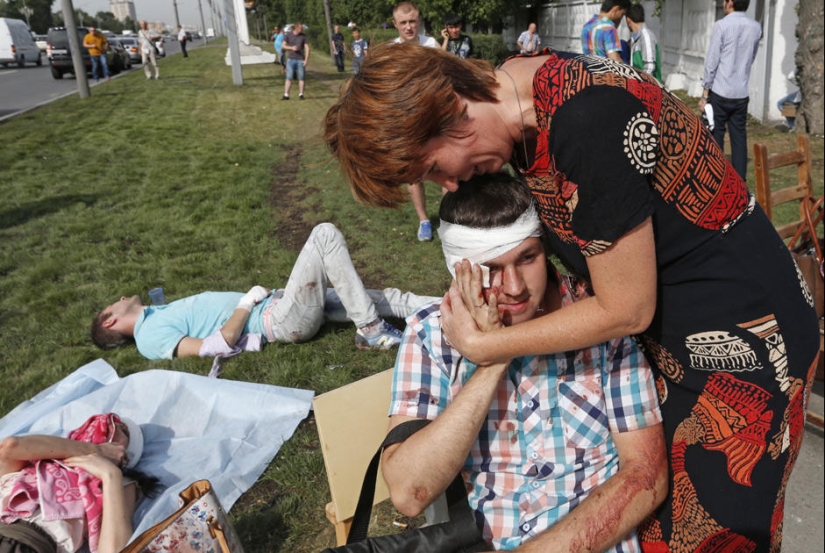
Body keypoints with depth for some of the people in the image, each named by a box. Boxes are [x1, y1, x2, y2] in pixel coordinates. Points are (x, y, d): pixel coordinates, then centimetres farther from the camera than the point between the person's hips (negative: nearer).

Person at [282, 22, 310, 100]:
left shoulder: (303, 36, 1)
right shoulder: (288, 35, 1)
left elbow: (307, 48, 0)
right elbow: (283, 46, 4)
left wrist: (306, 60, -9)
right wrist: (291, 48, -14)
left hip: (300, 60, 0)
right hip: (291, 59, 0)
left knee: (301, 78, 2)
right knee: (289, 78, -1)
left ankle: (301, 95, 10)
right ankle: (286, 95, 2)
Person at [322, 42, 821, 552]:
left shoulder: (587, 123, -31)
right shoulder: (518, 85, -4)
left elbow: (626, 311, -22)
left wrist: (482, 347, -13)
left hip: (742, 338, -7)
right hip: (669, 328, 8)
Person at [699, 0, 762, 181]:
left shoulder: (721, 25, -9)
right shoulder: (756, 28, 7)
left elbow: (711, 61, -9)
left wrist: (704, 93, -5)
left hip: (720, 92, -4)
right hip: (742, 93, 5)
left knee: (715, 137, 2)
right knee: (739, 138, 7)